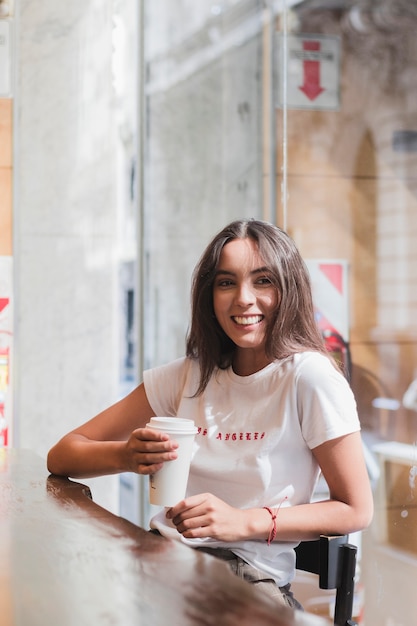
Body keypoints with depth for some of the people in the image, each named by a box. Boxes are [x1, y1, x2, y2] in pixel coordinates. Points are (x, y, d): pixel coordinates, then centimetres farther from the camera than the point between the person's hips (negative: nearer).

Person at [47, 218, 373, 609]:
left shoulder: (308, 376, -9)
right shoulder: (189, 375, 6)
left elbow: (356, 511, -5)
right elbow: (61, 456, 5)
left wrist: (246, 522, -18)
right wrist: (124, 456, -19)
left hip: (253, 574, -4)